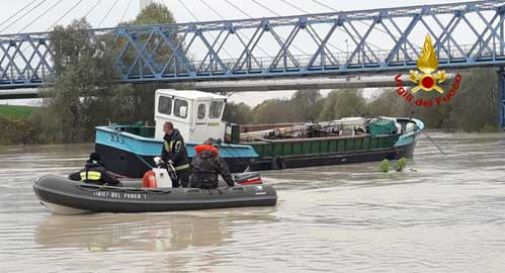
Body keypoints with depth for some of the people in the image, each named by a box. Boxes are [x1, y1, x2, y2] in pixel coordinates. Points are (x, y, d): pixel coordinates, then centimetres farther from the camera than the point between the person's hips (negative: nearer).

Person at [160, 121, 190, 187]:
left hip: (182, 166, -8)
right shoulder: (167, 138, 9)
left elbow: (179, 152, -24)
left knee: (184, 184, -10)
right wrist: (162, 160, 0)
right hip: (173, 167, 8)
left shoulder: (178, 137, -17)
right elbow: (164, 150, 13)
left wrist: (172, 160, -25)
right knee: (174, 184, 13)